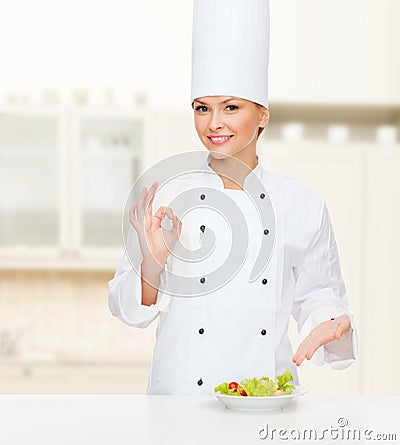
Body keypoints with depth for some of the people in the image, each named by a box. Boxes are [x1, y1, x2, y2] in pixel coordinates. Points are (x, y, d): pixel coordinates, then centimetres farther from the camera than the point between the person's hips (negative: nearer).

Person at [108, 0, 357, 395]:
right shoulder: (164, 199, 1)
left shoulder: (303, 205, 4)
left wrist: (328, 324, -6)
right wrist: (153, 262, -12)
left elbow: (316, 294, 14)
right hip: (180, 390, -1)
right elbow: (132, 309, 5)